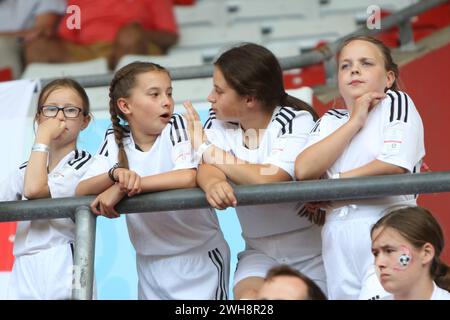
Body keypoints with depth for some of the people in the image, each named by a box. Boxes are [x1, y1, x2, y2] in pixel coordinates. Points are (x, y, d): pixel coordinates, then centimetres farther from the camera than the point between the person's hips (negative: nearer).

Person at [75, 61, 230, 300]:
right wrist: (116, 173, -28)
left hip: (200, 256, -4)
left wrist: (122, 189, -27)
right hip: (150, 261, 4)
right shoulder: (115, 139, 1)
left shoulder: (175, 126, -10)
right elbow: (81, 190, -8)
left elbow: (189, 177, -27)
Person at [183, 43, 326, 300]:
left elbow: (268, 179, -30)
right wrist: (213, 183, -44)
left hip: (311, 249, -3)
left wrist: (206, 148, -21)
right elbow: (207, 170, -18)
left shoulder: (297, 121, -16)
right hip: (260, 251, 3)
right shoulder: (219, 125, 0)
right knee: (248, 295, -23)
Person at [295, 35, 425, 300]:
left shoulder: (396, 102, 4)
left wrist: (332, 185, -2)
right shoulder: (330, 121, 19)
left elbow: (394, 166, -12)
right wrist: (355, 121, -1)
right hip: (339, 243, 6)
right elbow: (304, 171, 0)